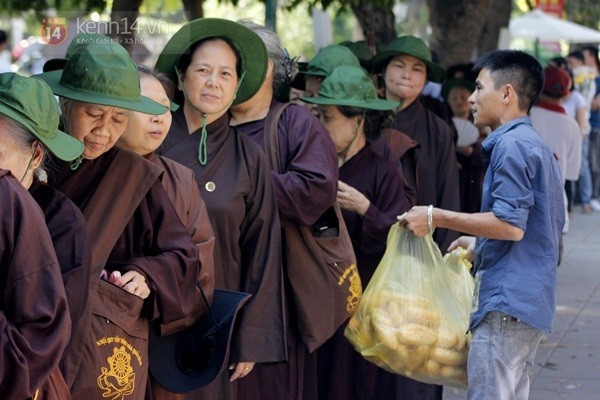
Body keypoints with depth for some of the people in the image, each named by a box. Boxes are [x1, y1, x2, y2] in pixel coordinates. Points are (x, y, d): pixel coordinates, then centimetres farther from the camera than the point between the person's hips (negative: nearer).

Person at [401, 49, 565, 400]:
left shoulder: (511, 145, -12)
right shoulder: (538, 147, 20)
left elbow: (511, 224, -20)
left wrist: (437, 218, -15)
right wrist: (481, 245, 27)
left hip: (508, 300, -11)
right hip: (532, 301, 11)